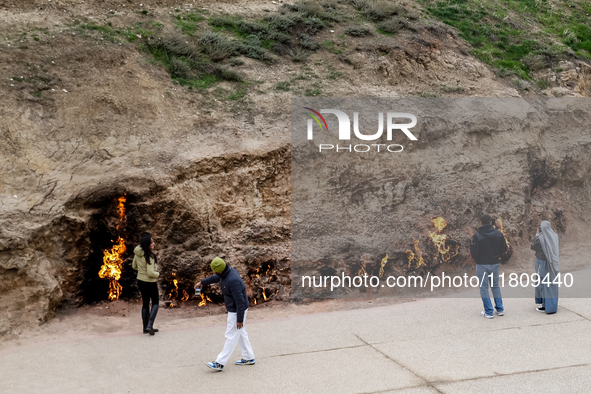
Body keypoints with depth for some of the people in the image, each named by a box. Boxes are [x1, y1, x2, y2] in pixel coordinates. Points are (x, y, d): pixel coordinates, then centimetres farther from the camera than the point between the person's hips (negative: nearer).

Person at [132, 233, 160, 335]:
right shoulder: (149, 256, -26)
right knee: (155, 303, 10)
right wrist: (157, 274, -9)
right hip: (150, 282, -7)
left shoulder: (137, 253, -2)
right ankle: (149, 326, -4)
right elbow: (150, 273, -28)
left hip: (140, 281, 7)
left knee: (145, 304, 17)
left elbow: (134, 266, 13)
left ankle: (146, 328, 24)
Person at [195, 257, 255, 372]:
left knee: (231, 336, -1)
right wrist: (202, 282, 32)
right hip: (234, 309, 10)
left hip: (236, 311, -10)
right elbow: (216, 277, 22)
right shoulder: (228, 271, -2)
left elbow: (240, 301, -29)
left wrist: (240, 320, -23)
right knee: (241, 333, 19)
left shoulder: (232, 281, -31)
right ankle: (248, 358, 29)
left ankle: (219, 363, 6)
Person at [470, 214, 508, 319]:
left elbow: (474, 253, -17)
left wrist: (471, 245, 2)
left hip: (482, 265, -4)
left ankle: (488, 312, 4)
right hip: (495, 263, 5)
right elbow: (504, 249, 5)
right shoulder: (499, 234, -1)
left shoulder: (477, 236, -16)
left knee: (484, 287, 4)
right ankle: (500, 309, 21)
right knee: (495, 286, 19)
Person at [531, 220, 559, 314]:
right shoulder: (555, 236, -1)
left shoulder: (540, 238, -18)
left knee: (543, 284, 2)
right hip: (553, 264, 6)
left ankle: (546, 306, 5)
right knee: (552, 284, 14)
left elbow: (533, 247, -3)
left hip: (543, 264, -6)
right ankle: (553, 305, 21)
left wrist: (537, 234, -1)